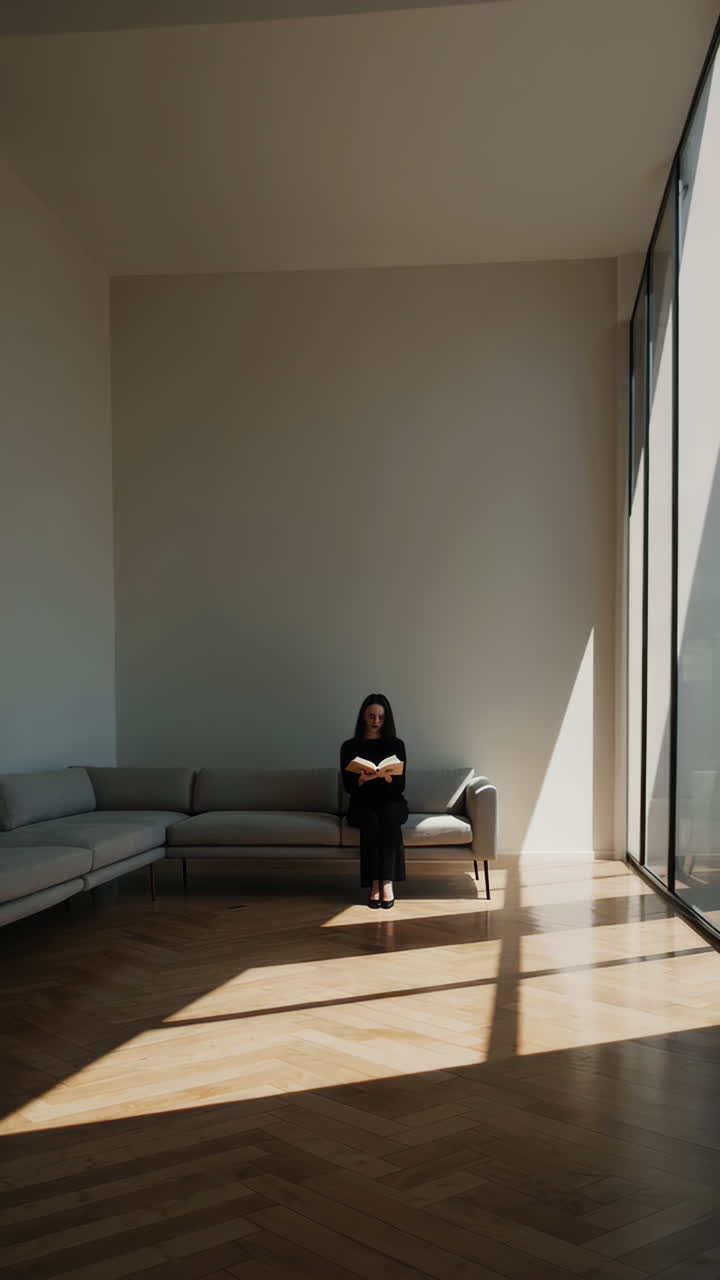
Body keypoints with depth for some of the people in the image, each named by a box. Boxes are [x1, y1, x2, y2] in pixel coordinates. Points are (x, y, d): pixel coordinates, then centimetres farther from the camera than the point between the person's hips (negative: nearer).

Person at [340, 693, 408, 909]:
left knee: (389, 813, -35)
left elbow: (400, 786, 1)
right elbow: (348, 786, 0)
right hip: (361, 806, 0)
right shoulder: (350, 747, 5)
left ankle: (386, 882, -38)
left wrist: (387, 776, -21)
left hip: (391, 804, 0)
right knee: (371, 819, -35)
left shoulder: (396, 745, 6)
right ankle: (375, 883, -34)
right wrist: (363, 778, -22)